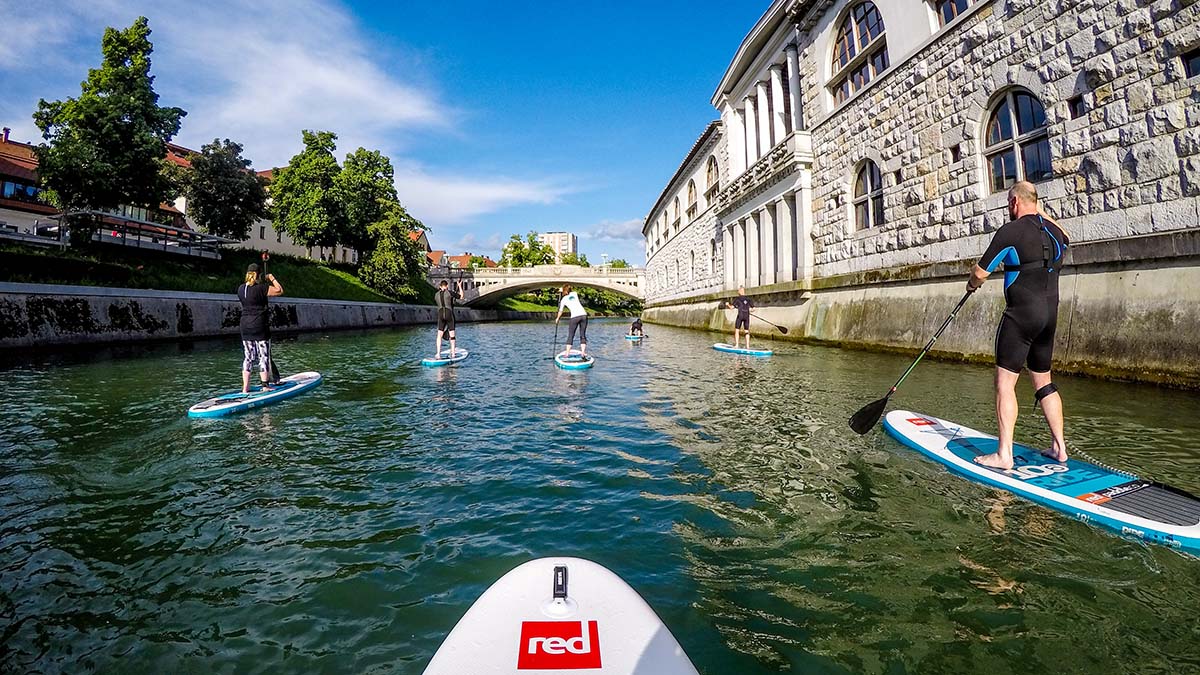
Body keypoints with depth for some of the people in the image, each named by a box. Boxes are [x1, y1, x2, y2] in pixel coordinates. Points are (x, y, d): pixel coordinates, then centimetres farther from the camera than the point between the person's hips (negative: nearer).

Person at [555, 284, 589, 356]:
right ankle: (583, 352, 2)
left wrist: (557, 319, 38)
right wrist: (563, 290, 53)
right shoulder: (575, 294, 18)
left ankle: (567, 352, 6)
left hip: (575, 316, -3)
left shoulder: (563, 299, 11)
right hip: (584, 315, 3)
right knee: (583, 335, 9)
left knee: (570, 335, 8)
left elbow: (560, 311, 21)